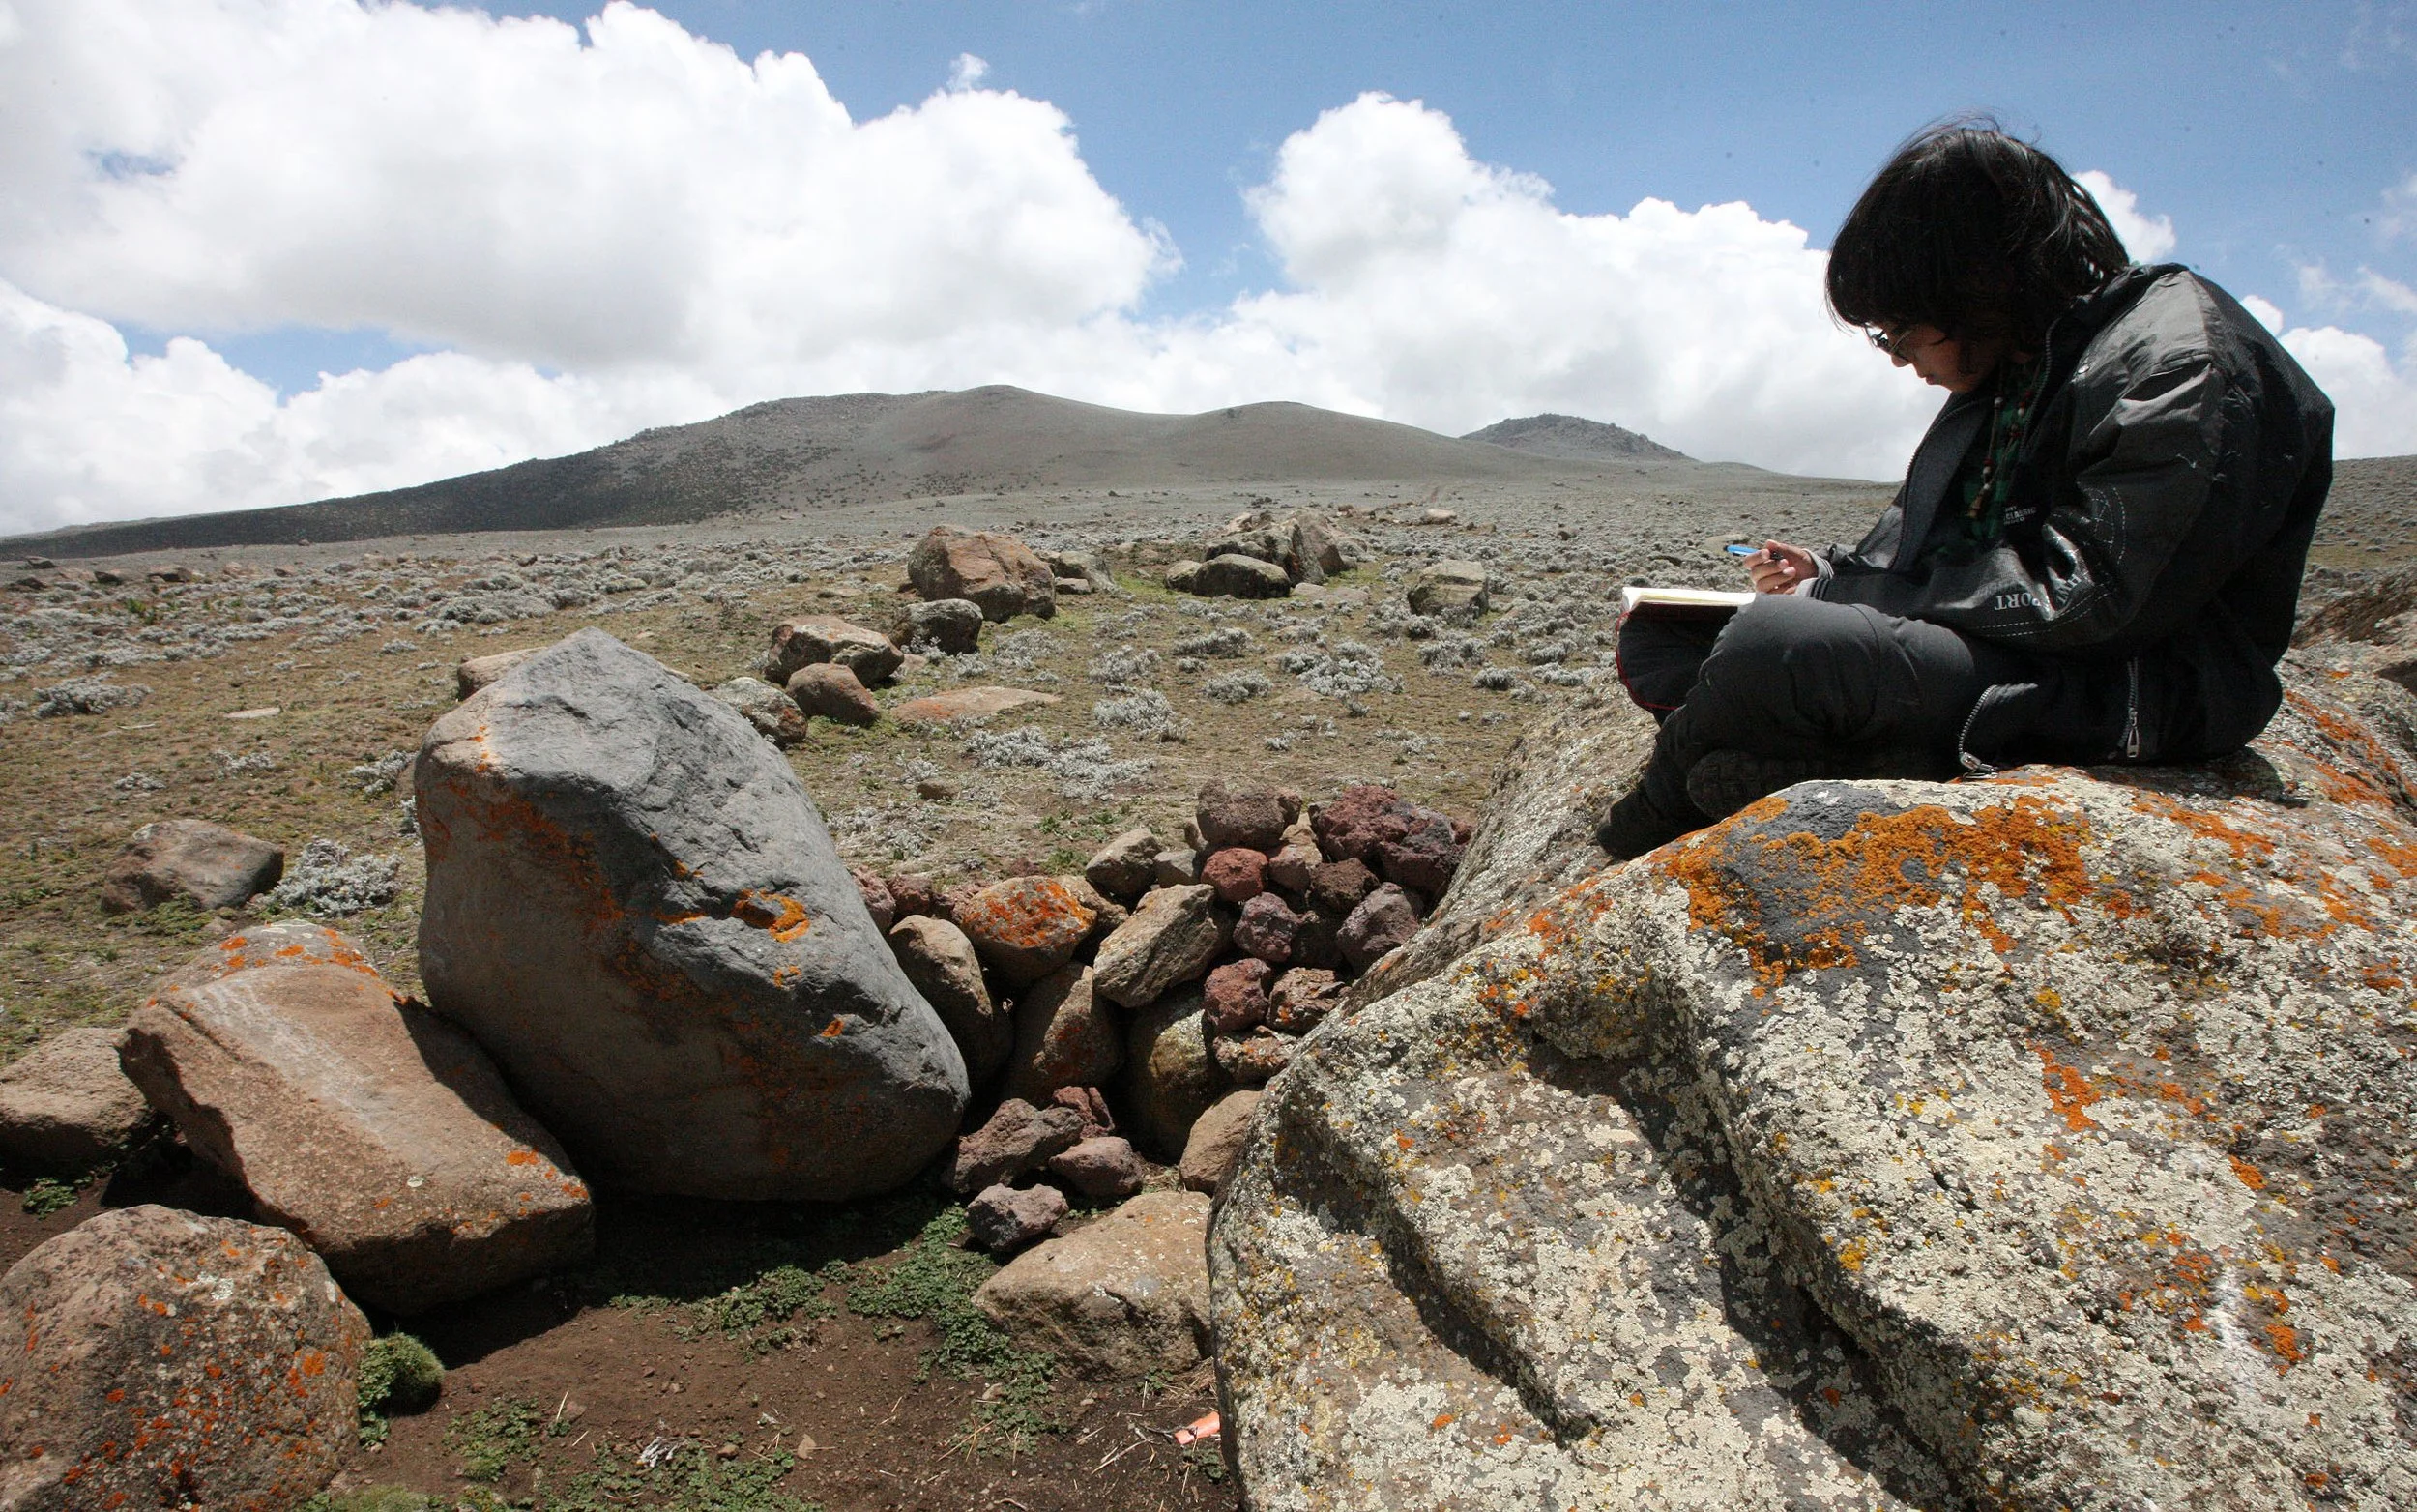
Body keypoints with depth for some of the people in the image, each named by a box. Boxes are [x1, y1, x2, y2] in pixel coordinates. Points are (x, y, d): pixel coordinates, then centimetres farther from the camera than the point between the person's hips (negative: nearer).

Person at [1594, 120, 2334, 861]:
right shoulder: (2006, 376, 14)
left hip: (2124, 702, -9)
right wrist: (1831, 574, 5)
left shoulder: (2185, 368, -13)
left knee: (1773, 644, -35)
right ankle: (1884, 763, -13)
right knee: (1653, 636, 4)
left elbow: (2089, 598, -22)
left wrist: (1849, 597, -17)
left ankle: (1648, 823, -7)